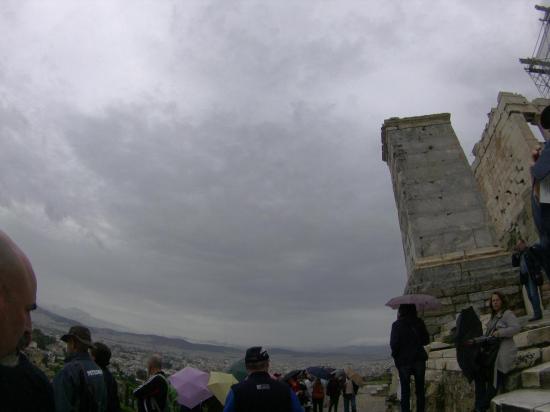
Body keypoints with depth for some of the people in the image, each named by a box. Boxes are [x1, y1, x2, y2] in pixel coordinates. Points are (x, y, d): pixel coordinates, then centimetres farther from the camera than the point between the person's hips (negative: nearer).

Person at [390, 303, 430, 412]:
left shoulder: (397, 325, -11)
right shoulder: (419, 322, -2)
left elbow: (394, 343, -13)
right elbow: (426, 340, 4)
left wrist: (395, 355, 5)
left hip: (404, 360, -2)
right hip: (419, 358, 3)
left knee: (405, 391, 6)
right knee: (420, 390, 11)